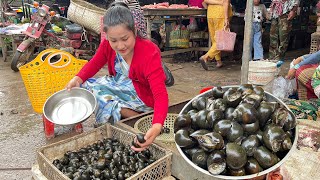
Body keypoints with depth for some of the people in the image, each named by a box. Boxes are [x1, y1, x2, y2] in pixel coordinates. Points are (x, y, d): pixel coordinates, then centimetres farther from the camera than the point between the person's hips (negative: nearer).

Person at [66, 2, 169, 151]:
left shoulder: (150, 54, -33)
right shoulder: (108, 44, -16)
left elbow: (160, 94, -39)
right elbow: (95, 63, 2)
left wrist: (157, 127, -57)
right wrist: (77, 79, -19)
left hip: (141, 96, -7)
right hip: (119, 86, 7)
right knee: (86, 86, -6)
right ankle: (126, 113, -11)